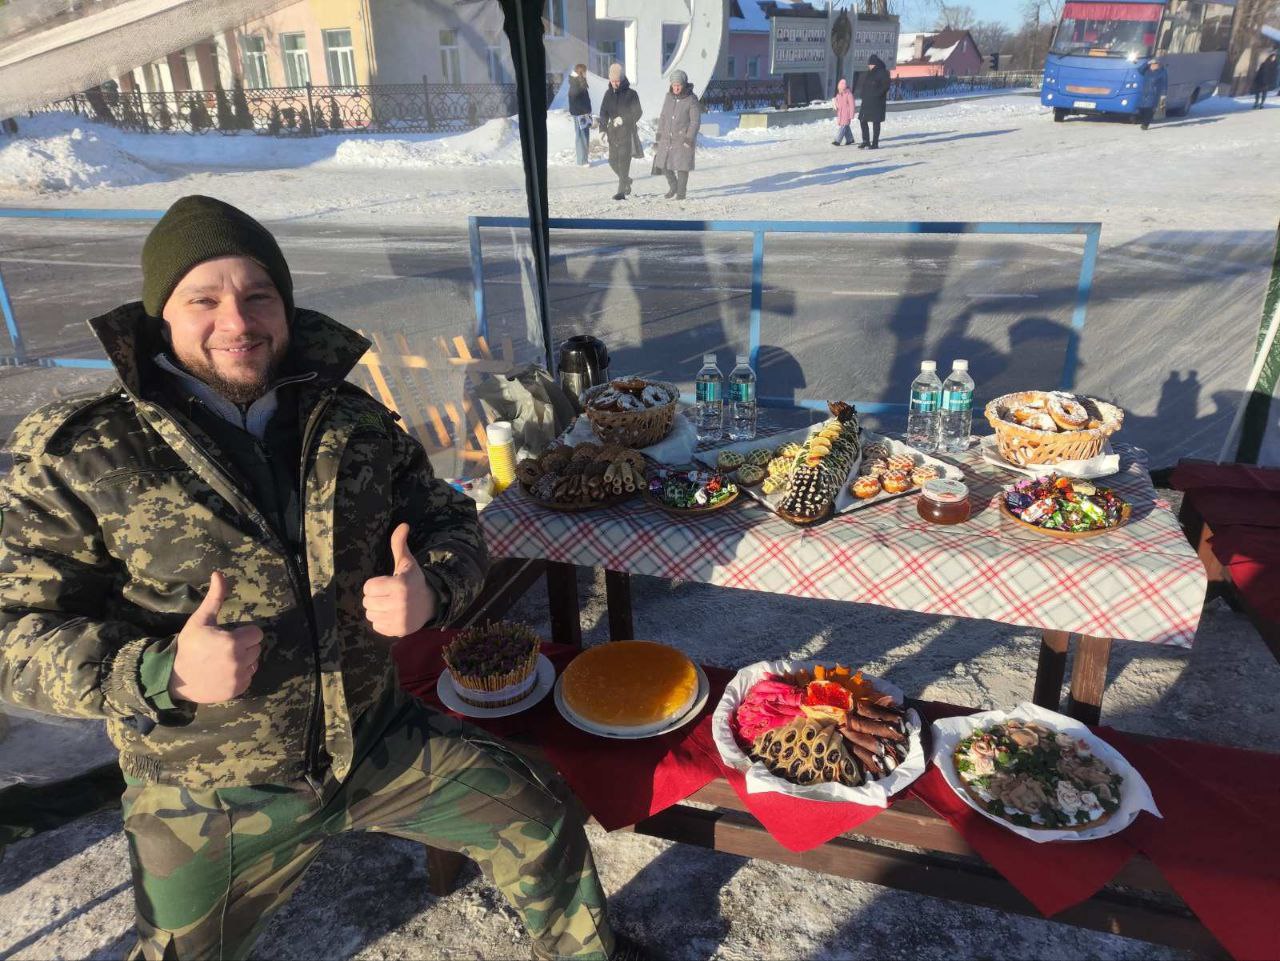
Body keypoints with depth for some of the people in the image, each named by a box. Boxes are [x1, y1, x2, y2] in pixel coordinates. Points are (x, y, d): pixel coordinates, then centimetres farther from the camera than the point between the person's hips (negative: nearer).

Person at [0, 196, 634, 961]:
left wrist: (431, 590, -20)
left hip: (377, 737, 3)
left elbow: (450, 521, 4)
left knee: (543, 823, 7)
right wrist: (163, 673, -32)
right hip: (209, 801, -2)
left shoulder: (353, 420, -4)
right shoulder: (78, 455, -14)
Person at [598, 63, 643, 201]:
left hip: (627, 132, -5)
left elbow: (637, 113, -8)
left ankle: (621, 191, -12)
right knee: (613, 161, 6)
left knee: (623, 162, -12)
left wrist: (623, 119, -21)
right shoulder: (608, 94, 9)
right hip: (613, 132, 5)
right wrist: (603, 129, -4)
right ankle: (626, 180, 33)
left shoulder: (631, 94, -4)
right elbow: (603, 113, 9)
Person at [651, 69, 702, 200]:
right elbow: (663, 116, 12)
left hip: (683, 138, -5)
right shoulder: (668, 97, 5)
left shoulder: (691, 100, -10)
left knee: (682, 166, -2)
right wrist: (659, 134, 10)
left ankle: (681, 192, 12)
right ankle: (673, 186, 29)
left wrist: (689, 139, -16)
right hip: (667, 137, 5)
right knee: (663, 164, 7)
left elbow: (695, 121, -10)